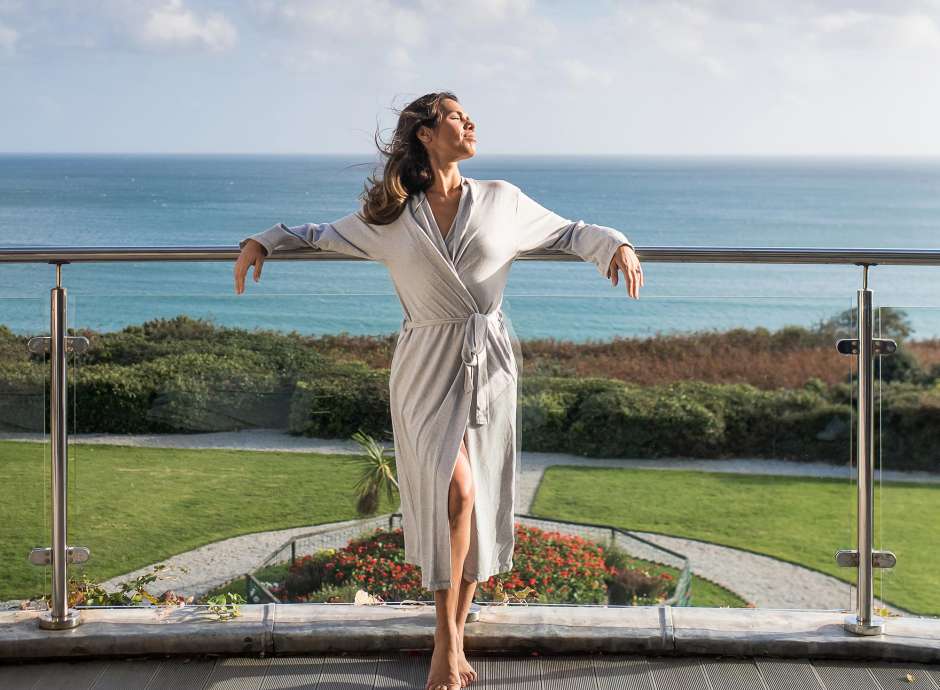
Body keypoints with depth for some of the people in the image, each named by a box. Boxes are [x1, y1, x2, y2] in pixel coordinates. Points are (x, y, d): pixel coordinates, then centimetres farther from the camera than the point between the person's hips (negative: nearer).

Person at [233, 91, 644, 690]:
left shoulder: (502, 201, 6)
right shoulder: (391, 217, 3)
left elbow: (566, 232, 15)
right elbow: (324, 234, 17)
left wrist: (616, 245, -3)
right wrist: (264, 241, 3)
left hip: (488, 365, 2)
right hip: (426, 368, -2)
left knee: (479, 503, 4)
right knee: (455, 491, -17)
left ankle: (454, 638, 16)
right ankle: (447, 640, -3)